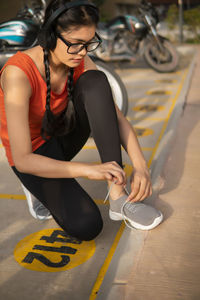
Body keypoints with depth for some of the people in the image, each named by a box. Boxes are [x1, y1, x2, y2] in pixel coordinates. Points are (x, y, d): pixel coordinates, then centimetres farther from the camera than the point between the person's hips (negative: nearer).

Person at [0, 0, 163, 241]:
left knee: (95, 82, -24)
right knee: (87, 226, -26)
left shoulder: (81, 63, -12)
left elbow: (116, 117, -11)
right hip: (33, 155, -5)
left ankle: (118, 196, -24)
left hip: (62, 136, 5)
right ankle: (38, 188, 7)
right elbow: (22, 160, -33)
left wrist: (140, 165, -26)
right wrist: (89, 169, -41)